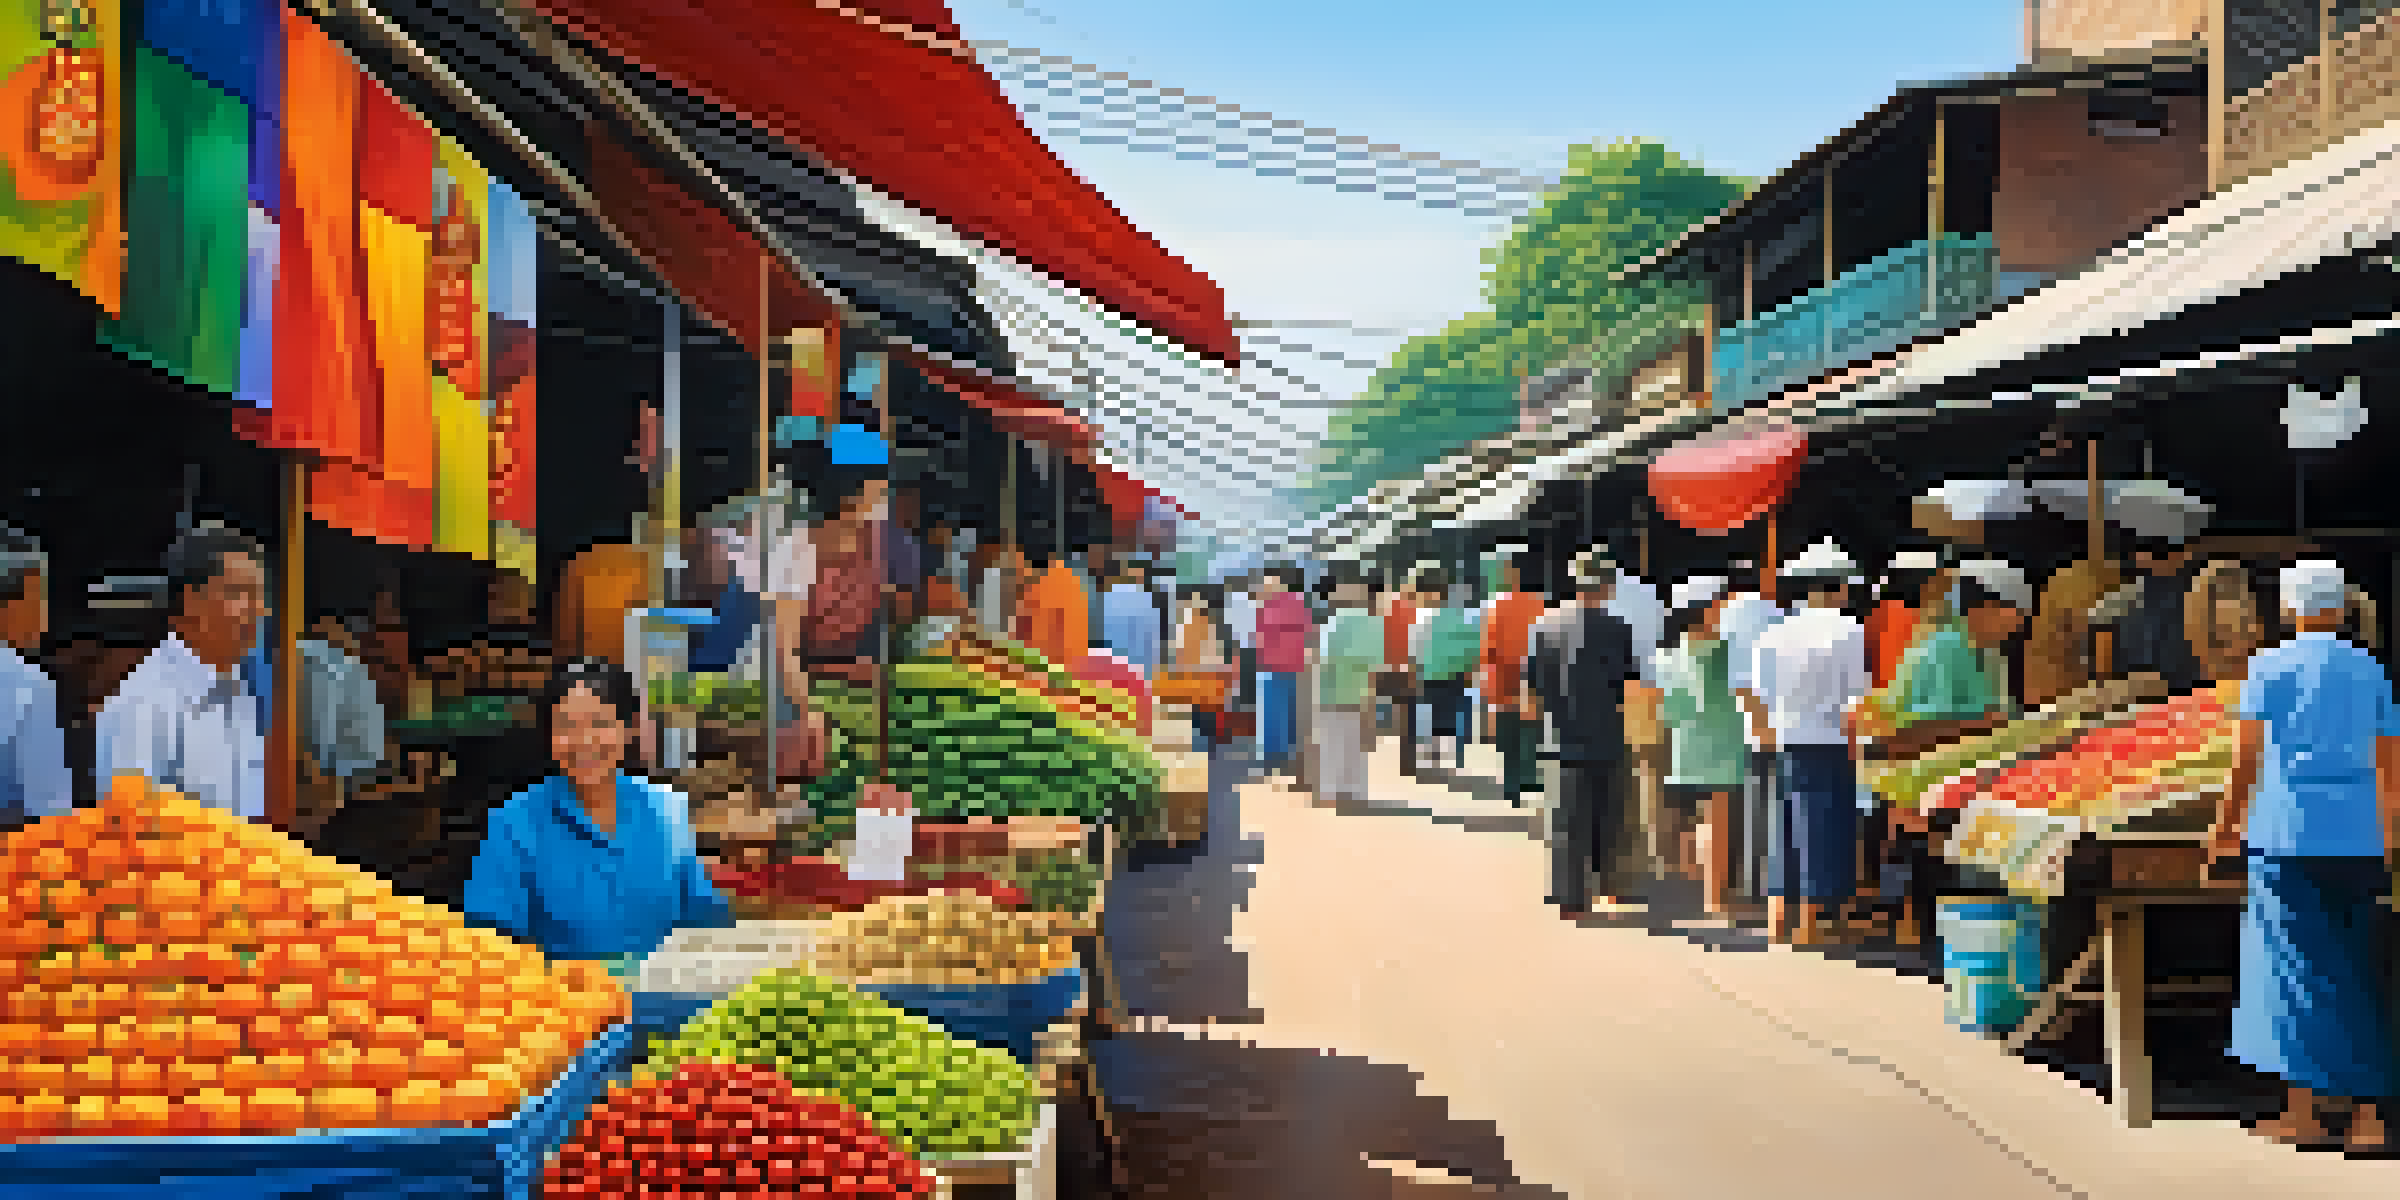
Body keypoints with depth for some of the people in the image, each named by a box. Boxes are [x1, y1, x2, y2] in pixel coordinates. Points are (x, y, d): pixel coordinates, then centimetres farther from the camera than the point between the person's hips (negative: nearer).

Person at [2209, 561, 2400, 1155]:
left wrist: (2228, 821, 3)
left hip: (2287, 828, -3)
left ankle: (2303, 1112, 1)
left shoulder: (2269, 666, -1)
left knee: (2298, 968, 1)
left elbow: (2247, 755, -6)